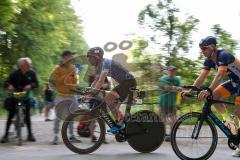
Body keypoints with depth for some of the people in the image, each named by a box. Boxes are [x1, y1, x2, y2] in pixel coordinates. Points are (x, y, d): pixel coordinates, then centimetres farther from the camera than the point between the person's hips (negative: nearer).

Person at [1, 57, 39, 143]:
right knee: (11, 114, -5)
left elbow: (36, 83, -6)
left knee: (27, 114, 1)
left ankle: (30, 134, 10)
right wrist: (9, 85, -39)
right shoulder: (14, 73, -12)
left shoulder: (32, 73, -6)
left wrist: (30, 85, -27)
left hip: (26, 96, 2)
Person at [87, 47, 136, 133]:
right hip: (123, 83, 10)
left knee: (108, 98, -20)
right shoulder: (99, 66, 11)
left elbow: (101, 81, -31)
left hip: (128, 81, -10)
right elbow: (95, 82, 19)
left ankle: (119, 122, -15)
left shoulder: (105, 63, -20)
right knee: (114, 104, 11)